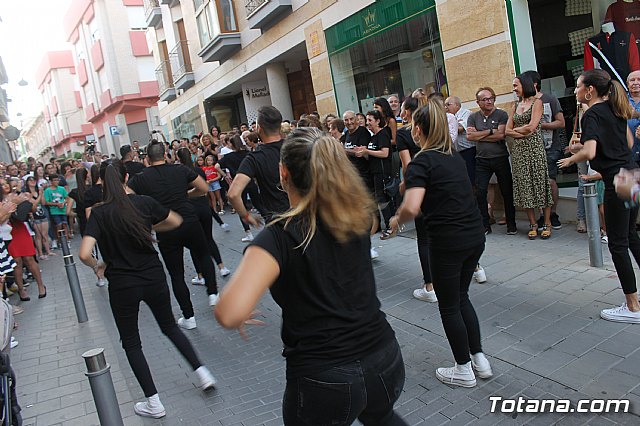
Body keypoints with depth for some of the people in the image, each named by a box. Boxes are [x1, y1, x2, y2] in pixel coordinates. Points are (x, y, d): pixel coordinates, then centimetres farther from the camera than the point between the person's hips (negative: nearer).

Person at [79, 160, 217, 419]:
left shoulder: (98, 213, -10)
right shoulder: (144, 202, -5)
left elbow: (84, 254, -20)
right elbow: (176, 221, 9)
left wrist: (98, 266, 1)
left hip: (122, 285, -2)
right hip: (154, 277, 2)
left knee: (131, 342, 15)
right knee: (169, 326, 25)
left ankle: (153, 403, 17)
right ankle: (202, 372, 18)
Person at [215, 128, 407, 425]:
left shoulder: (279, 236, -19)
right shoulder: (357, 215, -4)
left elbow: (230, 314, -32)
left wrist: (239, 318, -9)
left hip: (323, 381, -4)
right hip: (386, 363, 5)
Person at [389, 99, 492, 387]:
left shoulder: (421, 162, -13)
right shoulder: (455, 156, 11)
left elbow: (412, 208, -26)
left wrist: (397, 219, -5)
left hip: (447, 242, -7)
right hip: (475, 236, 7)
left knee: (449, 306, 11)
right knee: (461, 297, 24)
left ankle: (464, 370, 25)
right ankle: (479, 359, 32)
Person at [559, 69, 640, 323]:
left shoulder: (592, 115, -14)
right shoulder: (615, 109, 11)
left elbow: (589, 152, -26)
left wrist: (570, 160, -8)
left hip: (617, 182, -9)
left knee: (618, 244, 0)